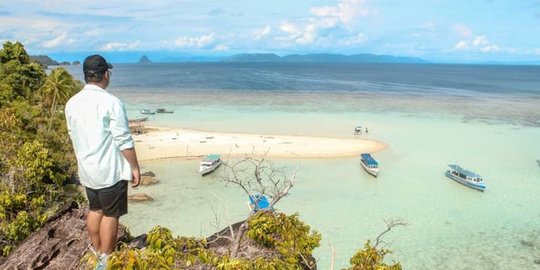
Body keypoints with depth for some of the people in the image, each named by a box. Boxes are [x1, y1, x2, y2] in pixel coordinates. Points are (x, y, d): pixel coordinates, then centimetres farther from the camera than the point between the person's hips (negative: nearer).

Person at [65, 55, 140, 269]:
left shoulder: (72, 103, 3)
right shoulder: (111, 102, -19)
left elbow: (74, 137, 14)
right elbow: (124, 141, -18)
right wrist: (134, 168, -9)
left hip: (86, 169, 7)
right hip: (110, 170, -7)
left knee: (95, 209, 20)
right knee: (111, 214, 5)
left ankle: (97, 251, 33)